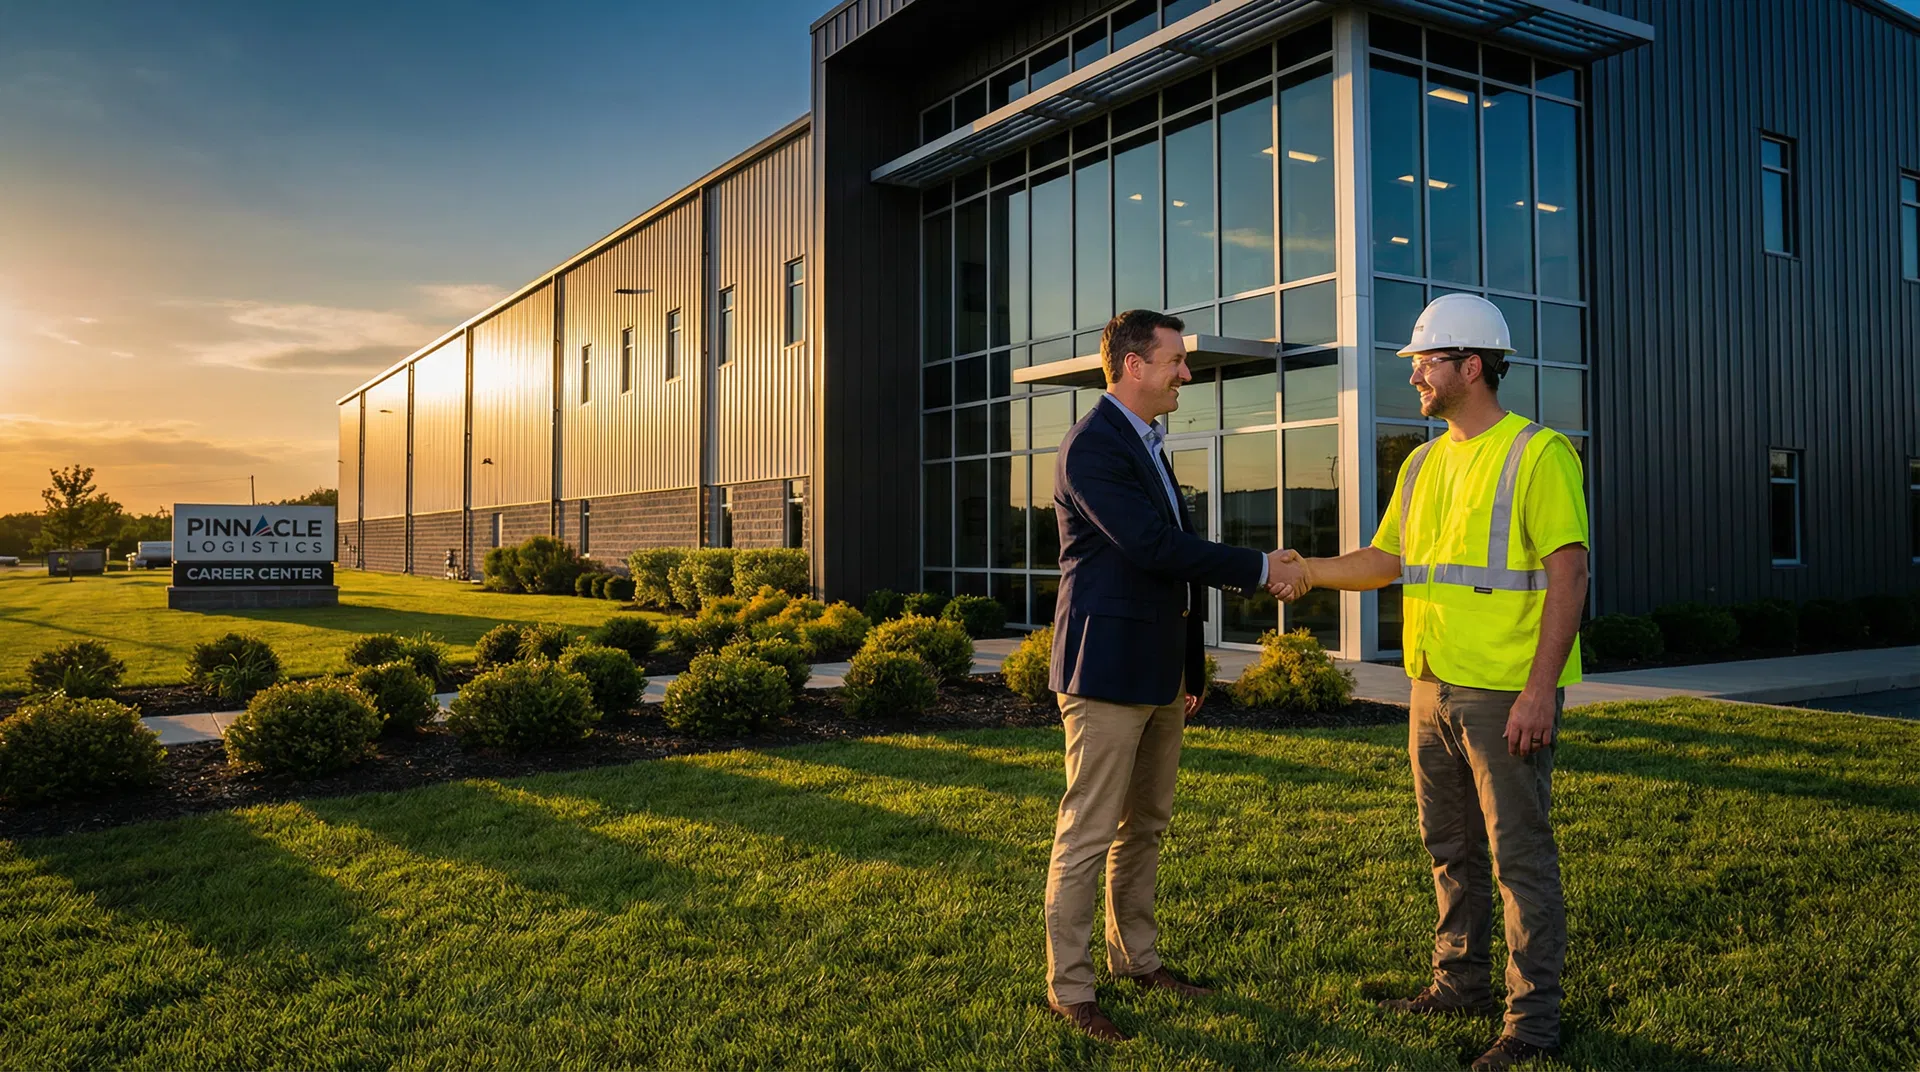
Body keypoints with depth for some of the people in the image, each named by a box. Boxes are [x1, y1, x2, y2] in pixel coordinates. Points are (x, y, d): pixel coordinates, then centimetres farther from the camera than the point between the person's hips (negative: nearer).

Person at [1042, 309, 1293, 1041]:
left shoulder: (1145, 442, 15)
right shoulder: (1091, 447, -15)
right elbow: (1155, 546, -23)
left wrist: (1189, 667, 19)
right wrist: (1256, 569, -15)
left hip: (1158, 671, 10)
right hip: (1107, 670, -9)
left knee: (1145, 825, 17)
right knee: (1088, 834, -1)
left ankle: (1135, 956, 31)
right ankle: (1068, 985, 10)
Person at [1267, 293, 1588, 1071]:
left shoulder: (1537, 453, -10)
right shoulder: (1424, 463, 13)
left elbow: (1569, 573, -15)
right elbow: (1386, 560, 15)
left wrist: (1540, 688, -21)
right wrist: (1310, 572, -1)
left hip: (1507, 695, -8)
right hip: (1434, 687, 8)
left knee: (1519, 853, 1)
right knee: (1450, 847, 16)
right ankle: (1460, 984, 31)